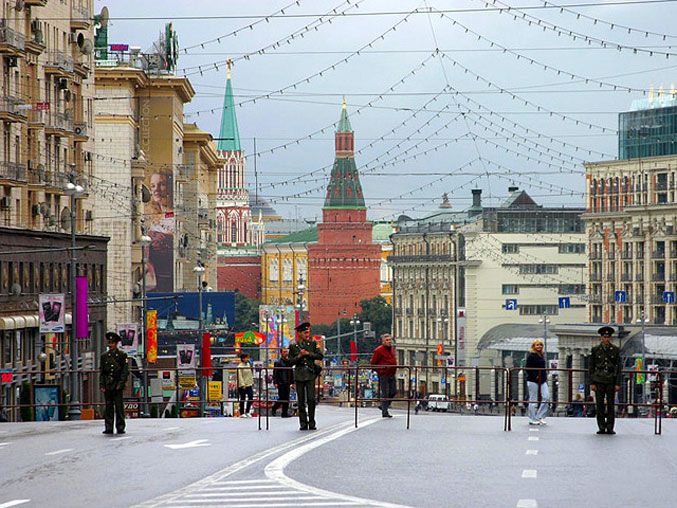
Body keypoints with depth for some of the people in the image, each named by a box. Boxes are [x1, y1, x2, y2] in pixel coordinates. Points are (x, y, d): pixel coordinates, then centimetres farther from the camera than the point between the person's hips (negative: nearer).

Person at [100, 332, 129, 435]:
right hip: (107, 386, 3)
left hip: (117, 386, -3)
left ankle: (120, 428, -2)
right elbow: (102, 372, 13)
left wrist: (120, 384, -9)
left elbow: (125, 371, 1)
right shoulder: (104, 356, 13)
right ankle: (108, 428, 4)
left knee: (119, 407, -5)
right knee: (109, 407, 2)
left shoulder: (122, 355, 4)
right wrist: (102, 385, 3)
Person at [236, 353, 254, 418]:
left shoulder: (248, 365, 13)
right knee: (242, 399, 0)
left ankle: (247, 412, 11)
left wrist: (252, 382, 16)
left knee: (251, 397, -1)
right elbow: (240, 376, -16)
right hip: (242, 386, -7)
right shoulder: (240, 366, -12)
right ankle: (242, 413, 8)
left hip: (249, 385, 7)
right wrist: (242, 384, -21)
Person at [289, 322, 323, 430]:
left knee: (311, 399, -8)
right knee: (301, 401, 0)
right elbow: (291, 361, 5)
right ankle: (303, 424, 4)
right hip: (299, 375, 0)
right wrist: (299, 356, -11)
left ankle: (312, 423, 0)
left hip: (310, 374, 0)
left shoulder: (312, 344, 10)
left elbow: (320, 356, 3)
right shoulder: (293, 347, 8)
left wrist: (308, 353, -7)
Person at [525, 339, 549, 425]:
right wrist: (535, 376, -17)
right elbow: (527, 368, -12)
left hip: (542, 380, 7)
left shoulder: (542, 355, 15)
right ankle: (532, 419, 4)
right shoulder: (531, 356, -8)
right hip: (533, 381, -7)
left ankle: (540, 416, 5)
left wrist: (545, 377, 10)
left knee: (546, 397, -3)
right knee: (533, 400, -2)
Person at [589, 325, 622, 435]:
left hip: (611, 381, 0)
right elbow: (591, 367, 7)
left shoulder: (615, 350, 5)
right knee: (600, 405, -1)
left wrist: (618, 383, -1)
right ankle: (601, 427, 4)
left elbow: (618, 367, 5)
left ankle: (610, 428, 2)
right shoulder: (595, 350, 5)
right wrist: (592, 383, 0)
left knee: (610, 405, -2)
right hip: (599, 381, 0)